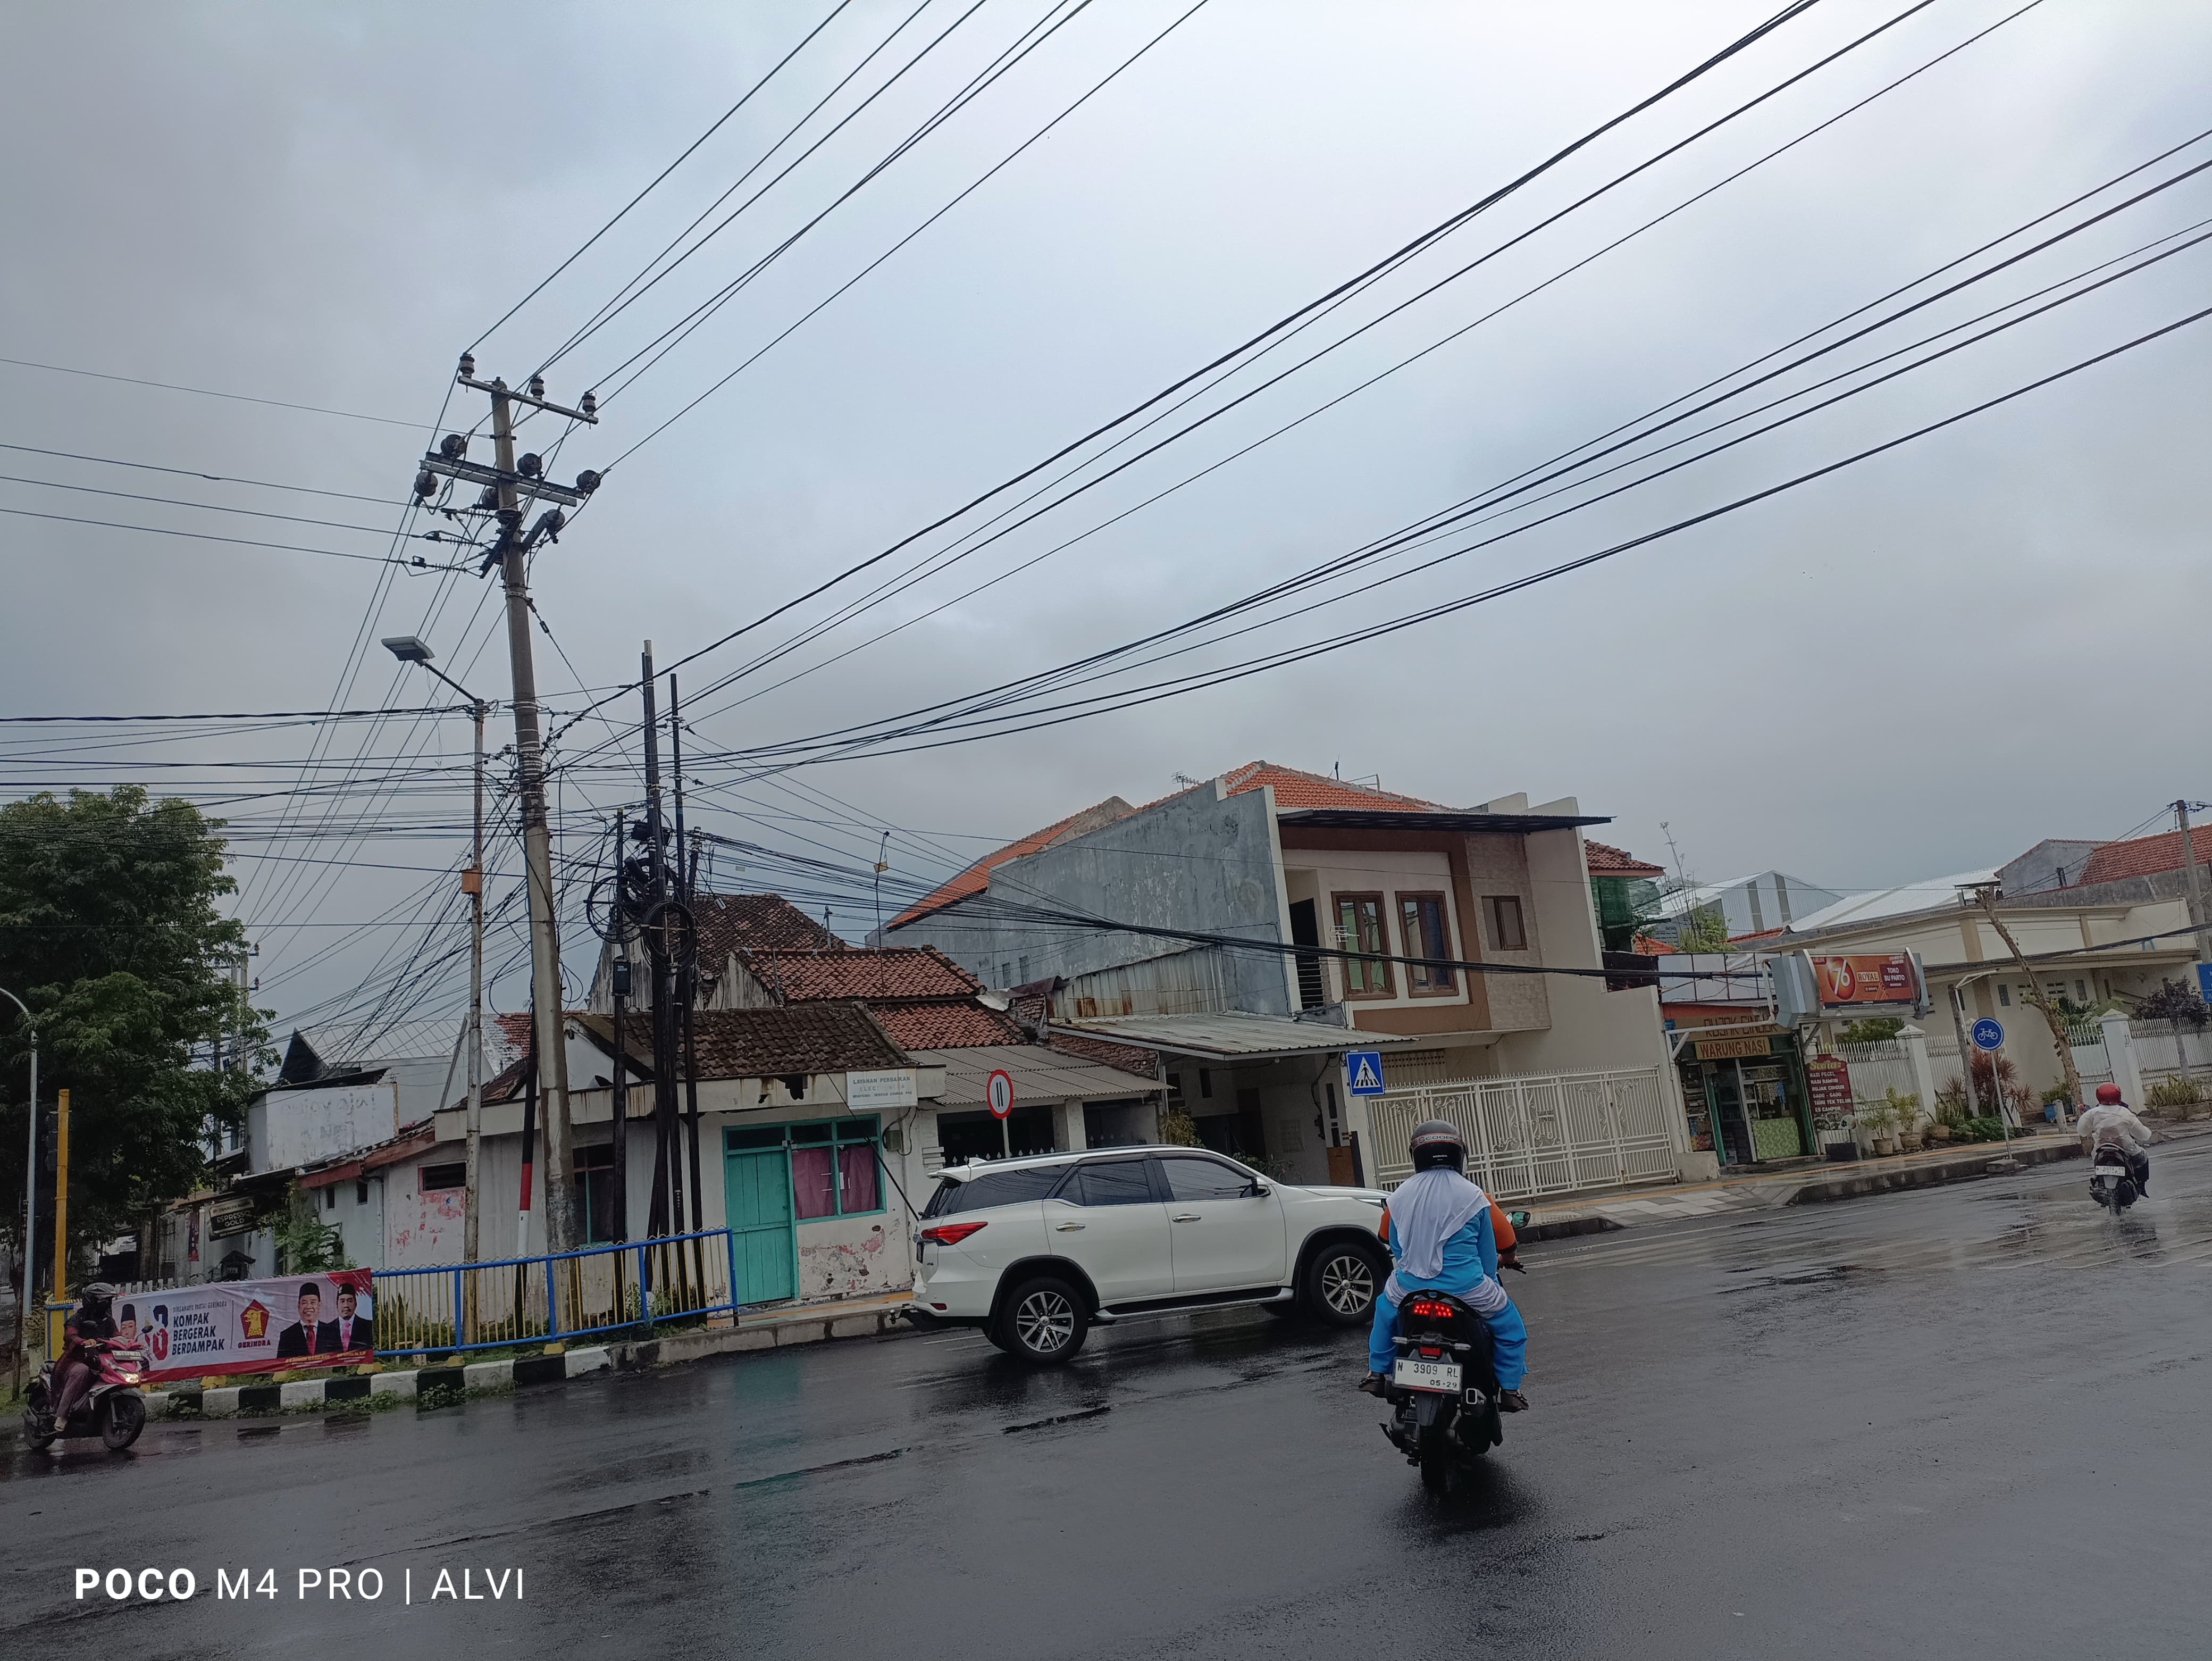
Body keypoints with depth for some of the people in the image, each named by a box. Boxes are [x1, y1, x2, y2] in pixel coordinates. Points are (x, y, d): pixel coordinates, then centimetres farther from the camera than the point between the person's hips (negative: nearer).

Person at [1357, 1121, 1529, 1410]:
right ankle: (1510, 1389, 18)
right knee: (1509, 1323, 22)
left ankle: (1377, 1374, 33)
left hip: (1410, 1286, 3)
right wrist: (1488, 1283, 25)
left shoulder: (1401, 1195, 4)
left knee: (1385, 1309, 34)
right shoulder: (1473, 1196, -3)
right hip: (1466, 1287, -3)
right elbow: (1488, 1253, 7)